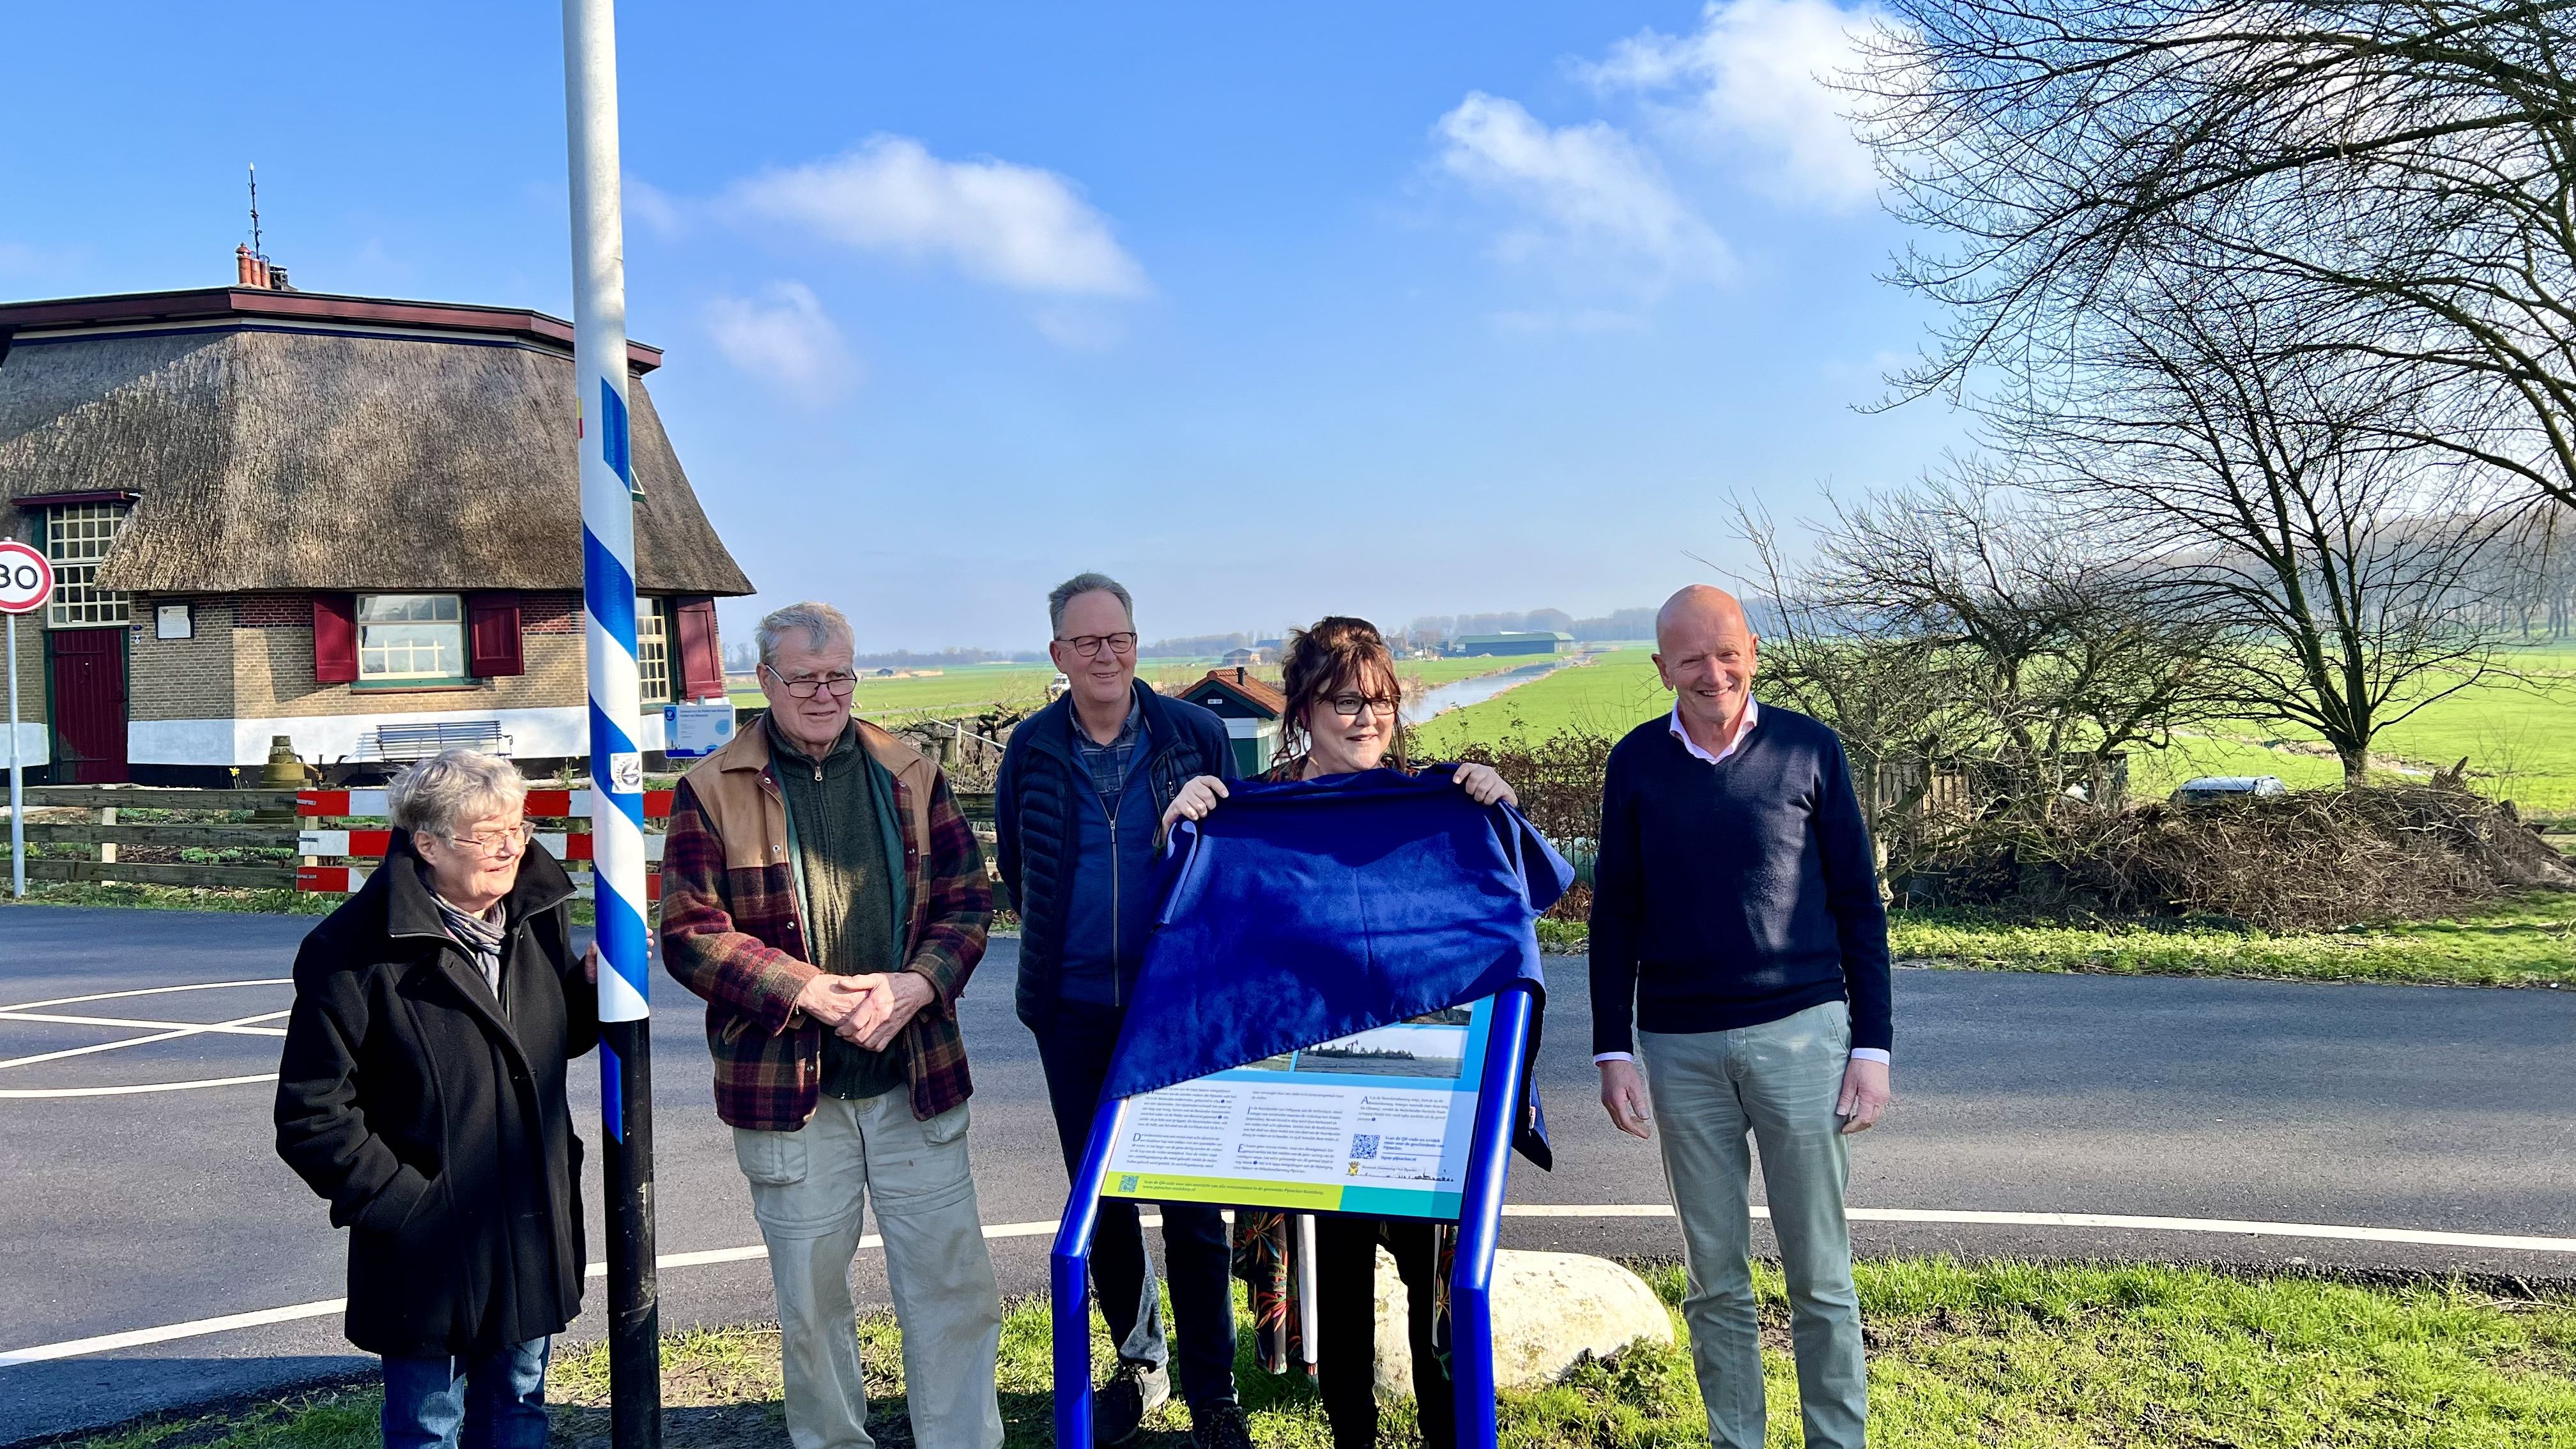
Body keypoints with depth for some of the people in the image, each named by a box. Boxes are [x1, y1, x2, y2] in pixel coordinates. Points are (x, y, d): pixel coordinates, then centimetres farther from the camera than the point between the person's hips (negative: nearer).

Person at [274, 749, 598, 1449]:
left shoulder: (537, 911, 3)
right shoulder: (356, 951, -17)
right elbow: (313, 1116, -15)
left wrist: (595, 986, -4)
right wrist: (402, 1203, -16)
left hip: (535, 1230, 6)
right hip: (430, 1247, -5)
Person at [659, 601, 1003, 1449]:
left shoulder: (910, 774, 7)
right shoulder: (711, 792, -1)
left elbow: (967, 897, 7)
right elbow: (692, 934, -6)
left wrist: (916, 983, -11)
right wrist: (810, 992, -16)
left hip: (917, 1079, 2)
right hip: (785, 1086, -2)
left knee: (953, 1283, 6)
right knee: (811, 1299, 12)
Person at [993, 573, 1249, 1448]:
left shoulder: (1195, 734, -3)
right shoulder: (1033, 749, 1)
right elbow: (1013, 860, 17)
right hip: (1074, 1010, 2)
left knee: (1192, 1204, 1)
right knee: (1099, 1199, 12)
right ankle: (1140, 1362, 31)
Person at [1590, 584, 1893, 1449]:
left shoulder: (1808, 750, 1)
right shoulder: (1637, 762, 4)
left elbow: (1858, 904, 4)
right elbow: (1615, 916, 8)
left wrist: (1872, 1046, 0)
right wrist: (1614, 1049, 3)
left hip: (1800, 1035, -1)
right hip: (1680, 1049, 2)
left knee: (1821, 1276, 4)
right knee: (1714, 1280, 9)